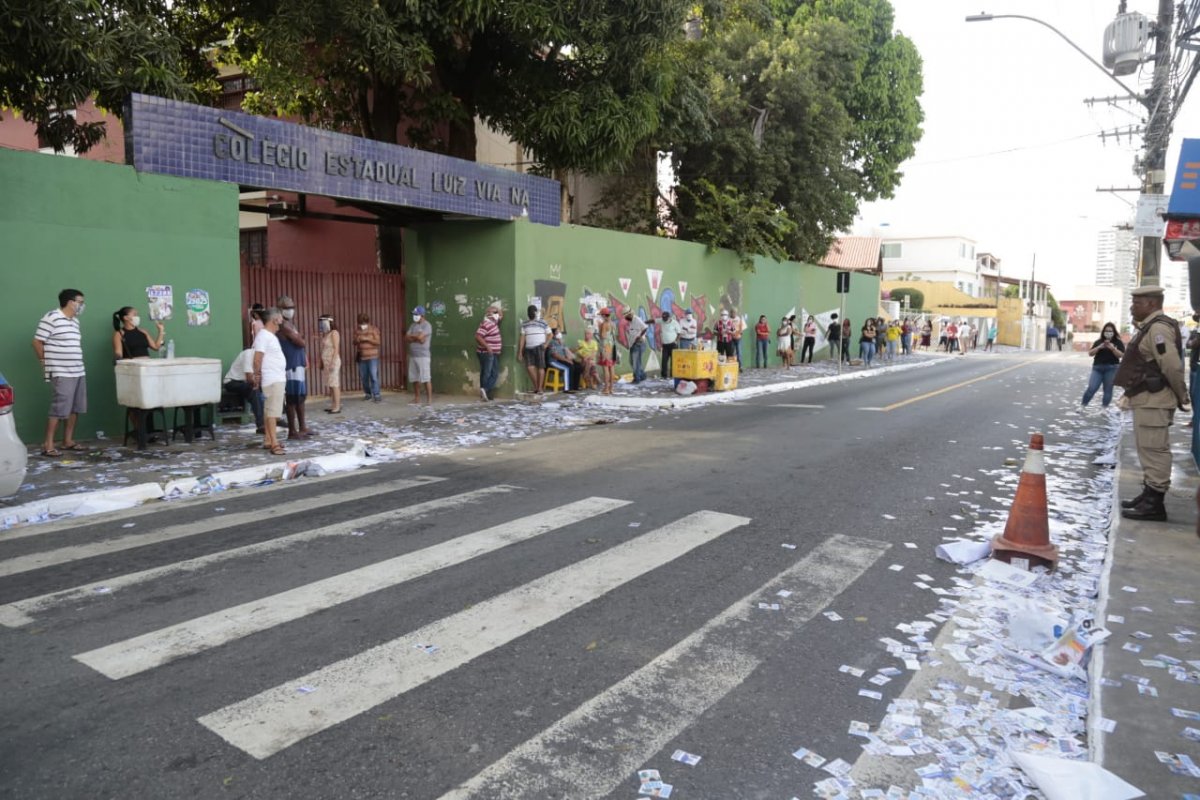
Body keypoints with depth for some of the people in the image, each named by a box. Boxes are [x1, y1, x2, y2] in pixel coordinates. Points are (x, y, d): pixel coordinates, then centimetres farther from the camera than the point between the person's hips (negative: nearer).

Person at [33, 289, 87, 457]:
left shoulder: (75, 320, 15)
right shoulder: (51, 317, -10)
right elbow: (37, 342, -9)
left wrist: (77, 363, 15)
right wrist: (46, 363, -1)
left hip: (78, 371, 8)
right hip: (61, 373, -8)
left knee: (75, 408, 10)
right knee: (59, 409, -8)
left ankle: (68, 440, 19)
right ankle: (48, 445, -2)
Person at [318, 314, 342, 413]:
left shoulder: (334, 333, -9)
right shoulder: (324, 334, 14)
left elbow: (336, 349, -14)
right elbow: (323, 349, 17)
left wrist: (333, 362, -20)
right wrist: (320, 361, 12)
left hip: (333, 361, -8)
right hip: (326, 362, 8)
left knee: (335, 384, -8)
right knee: (330, 384, 8)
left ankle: (337, 407, -9)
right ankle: (333, 405, 12)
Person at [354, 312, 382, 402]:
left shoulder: (374, 329, -1)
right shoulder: (357, 331, 9)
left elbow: (378, 341, -8)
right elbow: (355, 343, 13)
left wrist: (367, 339, -18)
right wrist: (357, 340, -10)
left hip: (372, 357, -4)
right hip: (361, 357, 4)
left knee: (374, 376, -10)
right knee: (363, 377, 7)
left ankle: (376, 395, -8)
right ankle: (368, 394, 21)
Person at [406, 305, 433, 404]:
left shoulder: (427, 325, -7)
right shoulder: (412, 325, 15)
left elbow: (420, 337, -19)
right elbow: (406, 338, 6)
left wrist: (411, 336, -1)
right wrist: (416, 338, -9)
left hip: (423, 356, -7)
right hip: (412, 356, 7)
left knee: (426, 378, -8)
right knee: (414, 378, 10)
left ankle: (429, 399, -6)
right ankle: (417, 398, 18)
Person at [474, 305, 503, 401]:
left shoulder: (494, 321, 12)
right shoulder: (485, 324, -17)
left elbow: (501, 315, 30)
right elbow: (478, 336, -25)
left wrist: (498, 309, 10)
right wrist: (487, 347, -27)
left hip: (494, 353, 9)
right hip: (486, 353, -9)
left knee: (495, 373, 6)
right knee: (486, 373, -8)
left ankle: (485, 392, 4)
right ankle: (484, 391, -6)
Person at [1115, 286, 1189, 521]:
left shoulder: (1158, 328, -16)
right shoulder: (1150, 327, 16)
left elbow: (1173, 366, -20)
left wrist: (1182, 397, -11)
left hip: (1154, 400, -11)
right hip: (1147, 399, 11)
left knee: (1154, 451, -6)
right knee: (1149, 451, 16)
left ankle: (1154, 504, -2)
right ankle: (1149, 497, 25)